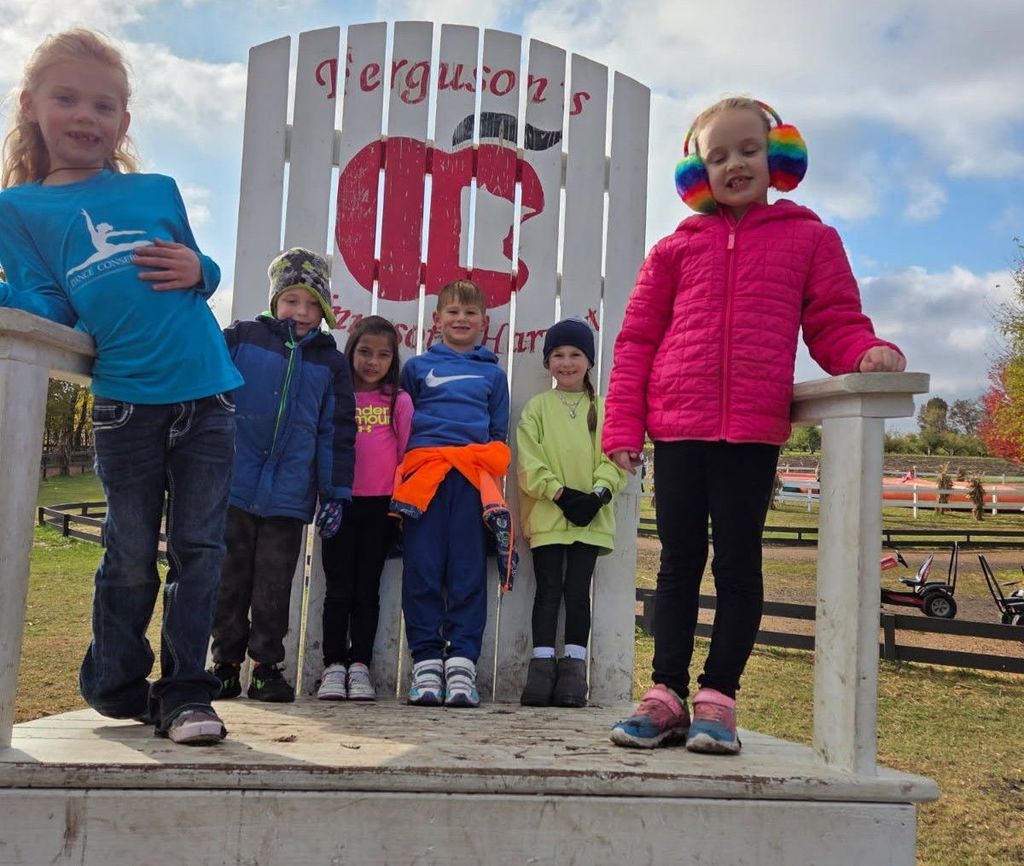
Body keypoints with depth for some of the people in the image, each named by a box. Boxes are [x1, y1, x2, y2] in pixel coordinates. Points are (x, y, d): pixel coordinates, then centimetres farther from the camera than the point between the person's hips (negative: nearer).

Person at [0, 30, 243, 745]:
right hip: (125, 407, -1)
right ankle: (115, 691, 26)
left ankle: (185, 692, 12)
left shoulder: (158, 191, 11)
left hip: (207, 399, 1)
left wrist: (199, 270, -5)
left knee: (199, 549, 2)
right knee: (131, 556, 7)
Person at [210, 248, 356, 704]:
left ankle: (267, 666, 17)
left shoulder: (330, 362, 9)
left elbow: (338, 432, 8)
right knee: (230, 578, 8)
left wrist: (335, 493, 3)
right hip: (234, 485, 0)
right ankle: (226, 662, 20)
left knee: (274, 585, 6)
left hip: (289, 495, 1)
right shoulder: (242, 338, 4)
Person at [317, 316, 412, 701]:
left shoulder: (398, 401, 3)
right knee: (339, 588, 3)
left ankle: (359, 666, 11)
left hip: (380, 505, 0)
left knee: (367, 588, 6)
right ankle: (334, 666, 8)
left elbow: (407, 452, 2)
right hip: (339, 502, 1)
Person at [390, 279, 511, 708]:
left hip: (473, 479, 1)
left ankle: (461, 662, -1)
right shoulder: (417, 366, 16)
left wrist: (491, 476, 7)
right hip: (423, 473, 0)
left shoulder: (493, 373, 19)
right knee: (422, 569, -3)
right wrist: (400, 476, 3)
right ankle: (426, 661, 1)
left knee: (468, 572, -3)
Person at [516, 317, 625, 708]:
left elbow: (614, 458, 1)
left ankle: (574, 667, 8)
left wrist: (599, 492, -15)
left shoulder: (603, 409, 7)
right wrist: (561, 493, -14)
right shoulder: (537, 407, 5)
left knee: (578, 590, 3)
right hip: (547, 514, -1)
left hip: (590, 517, 1)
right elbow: (529, 461, -3)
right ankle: (542, 664, 5)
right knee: (549, 589, 2)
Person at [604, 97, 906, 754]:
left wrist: (868, 352, -17)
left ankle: (718, 699, 11)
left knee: (738, 565, 3)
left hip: (753, 432, -1)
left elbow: (835, 324, 7)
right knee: (679, 563, 7)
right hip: (676, 428, 2)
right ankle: (667, 695, 13)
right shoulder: (677, 249, 13)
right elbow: (637, 340, 10)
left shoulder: (810, 239, 10)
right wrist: (623, 427, 1)